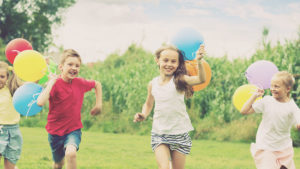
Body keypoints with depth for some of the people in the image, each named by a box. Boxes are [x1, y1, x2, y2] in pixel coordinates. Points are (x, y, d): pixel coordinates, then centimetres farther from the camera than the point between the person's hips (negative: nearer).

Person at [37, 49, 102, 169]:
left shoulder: (80, 83, -8)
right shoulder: (55, 84, -19)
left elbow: (97, 84, 15)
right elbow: (40, 102, -37)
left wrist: (98, 104, 7)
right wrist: (52, 82, -31)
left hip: (74, 129, 1)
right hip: (55, 131, -1)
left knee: (71, 153, -31)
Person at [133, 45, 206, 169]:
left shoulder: (179, 80, -8)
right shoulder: (153, 84, 3)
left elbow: (201, 79, -26)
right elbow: (148, 104, 21)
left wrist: (199, 61, -41)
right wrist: (143, 115, 1)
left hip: (179, 132, -1)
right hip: (159, 133, 1)